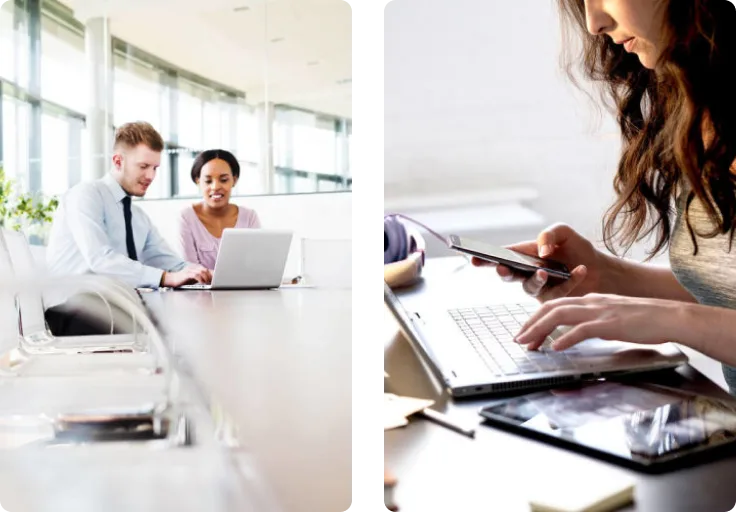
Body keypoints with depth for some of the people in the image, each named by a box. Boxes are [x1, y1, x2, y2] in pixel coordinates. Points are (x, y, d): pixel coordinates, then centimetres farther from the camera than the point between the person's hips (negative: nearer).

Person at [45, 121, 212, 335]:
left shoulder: (140, 217, 19)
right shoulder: (85, 195, -6)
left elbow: (172, 265, 10)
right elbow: (100, 259, -22)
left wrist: (206, 274, -11)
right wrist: (166, 278, -30)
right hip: (71, 313, -7)